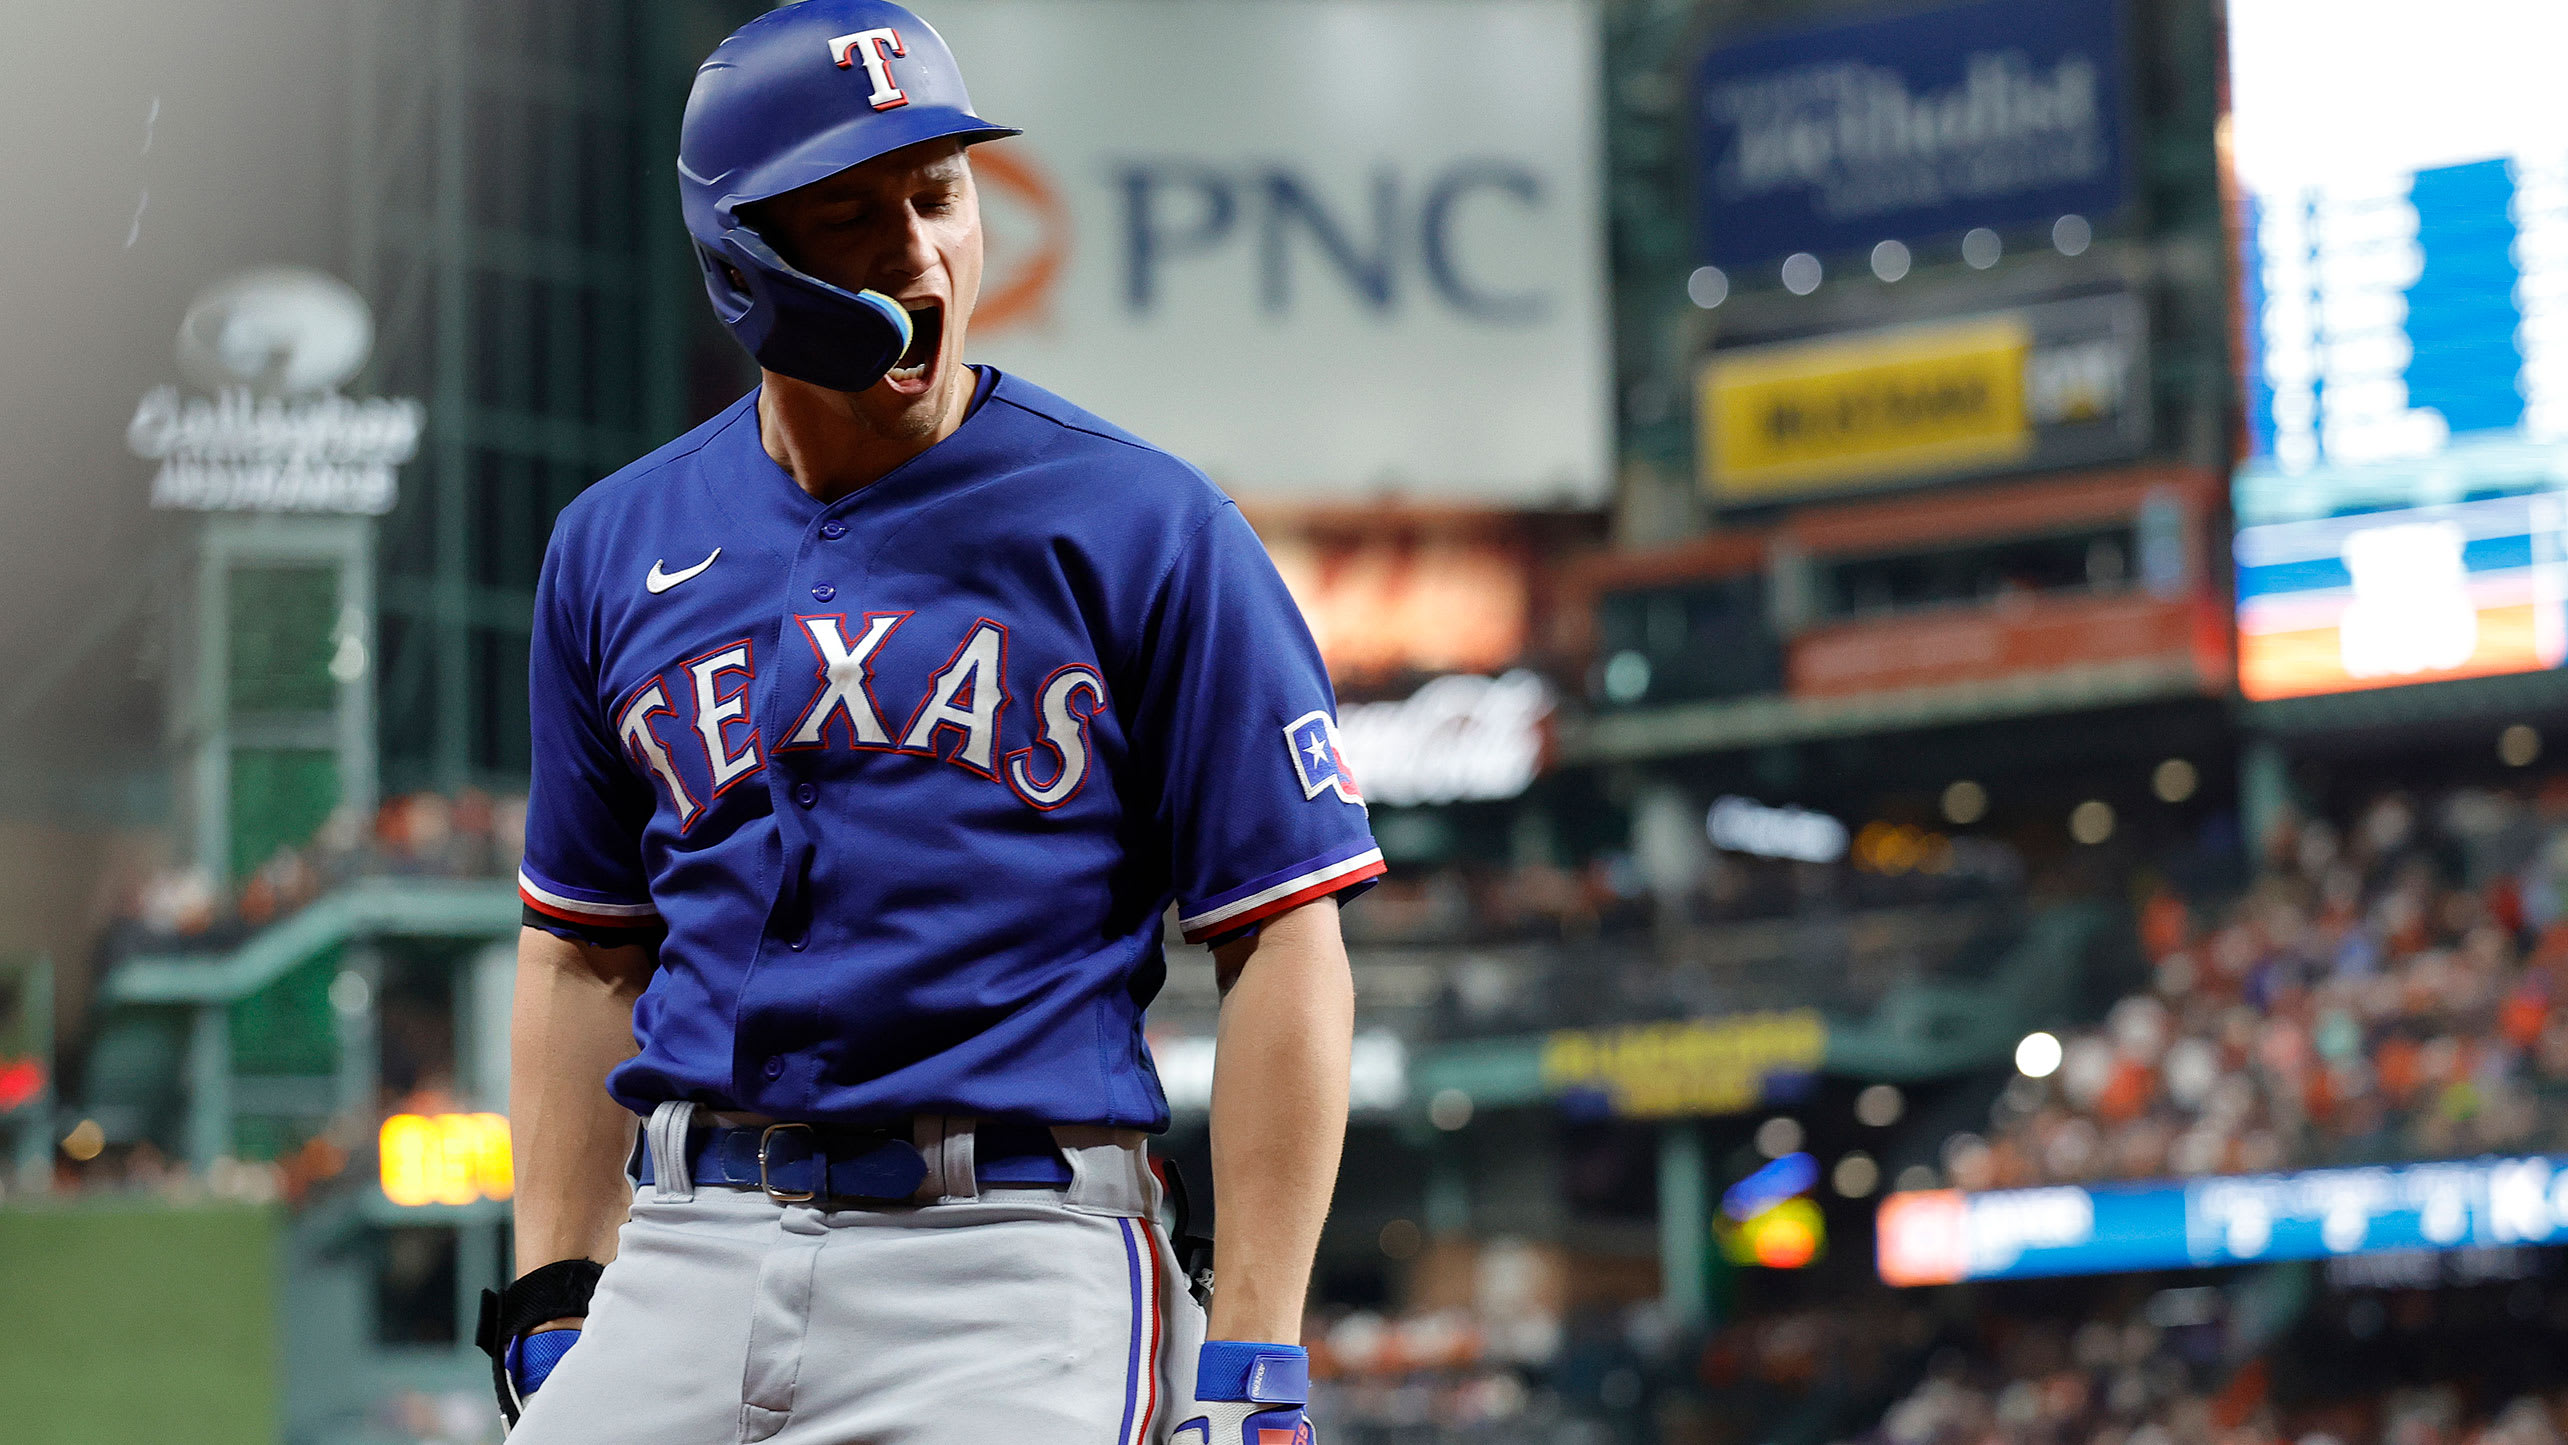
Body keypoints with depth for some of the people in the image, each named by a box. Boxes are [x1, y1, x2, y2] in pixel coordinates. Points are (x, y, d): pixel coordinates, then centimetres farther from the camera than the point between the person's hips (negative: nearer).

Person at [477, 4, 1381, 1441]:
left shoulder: (1145, 528, -2)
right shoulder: (615, 550, 12)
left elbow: (1286, 946, -4)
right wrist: (553, 1301, 11)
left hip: (1013, 1262, -4)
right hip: (687, 1254, 4)